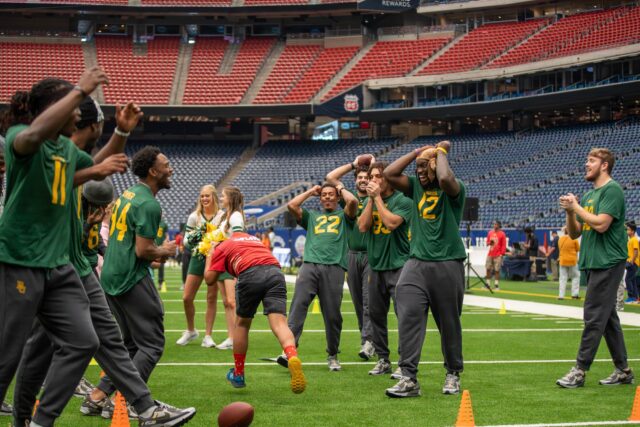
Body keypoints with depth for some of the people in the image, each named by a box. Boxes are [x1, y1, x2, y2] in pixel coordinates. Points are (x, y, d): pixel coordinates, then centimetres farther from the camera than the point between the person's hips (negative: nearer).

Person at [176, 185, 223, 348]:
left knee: (212, 298, 0)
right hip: (197, 258, 2)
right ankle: (190, 331, 21)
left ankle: (207, 336, 7)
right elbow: (186, 241, 3)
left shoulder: (222, 216, -3)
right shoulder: (194, 216, 1)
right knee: (187, 298, -1)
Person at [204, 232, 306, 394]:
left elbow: (210, 279, 21)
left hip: (250, 274, -3)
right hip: (275, 271, 3)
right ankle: (293, 358, -41)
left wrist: (209, 256, 38)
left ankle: (238, 375, 29)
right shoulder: (253, 238, 38)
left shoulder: (221, 248, 23)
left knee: (242, 324, 18)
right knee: (279, 323, -11)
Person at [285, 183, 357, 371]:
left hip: (334, 267, -1)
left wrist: (341, 189, 19)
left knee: (332, 315, -1)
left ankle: (332, 356, 11)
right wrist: (310, 191, 24)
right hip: (309, 265, 2)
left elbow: (353, 201, 0)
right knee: (298, 305, -15)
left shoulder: (343, 215, 21)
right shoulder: (312, 216, 27)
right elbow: (291, 205, 13)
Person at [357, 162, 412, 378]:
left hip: (398, 265, -6)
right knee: (376, 314, 10)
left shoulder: (402, 200, -7)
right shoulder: (369, 201, 11)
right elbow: (362, 226, -3)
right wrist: (371, 199, -7)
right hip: (376, 266, 6)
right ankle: (383, 360, 20)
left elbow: (391, 222, -22)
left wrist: (378, 197, -14)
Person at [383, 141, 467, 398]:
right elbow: (389, 174, 6)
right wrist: (417, 151, 8)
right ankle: (409, 379, -16)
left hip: (448, 263, -4)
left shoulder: (453, 190, -2)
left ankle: (453, 375, 24)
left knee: (449, 323, 7)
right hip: (416, 263, 4)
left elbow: (445, 178, -25)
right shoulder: (416, 187, 14)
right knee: (408, 316, -13)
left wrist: (441, 151, -7)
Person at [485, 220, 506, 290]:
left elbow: (504, 245, -5)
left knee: (497, 270, -5)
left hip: (498, 255, -5)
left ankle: (496, 285, -1)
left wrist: (502, 254, -11)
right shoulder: (490, 233, 11)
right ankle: (487, 284, 10)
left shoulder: (502, 234, -3)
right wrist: (489, 243, -4)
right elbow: (487, 242, 20)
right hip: (490, 254, 5)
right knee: (488, 269, 4)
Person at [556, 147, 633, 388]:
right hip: (592, 263, 9)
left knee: (594, 317, -8)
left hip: (607, 262, -9)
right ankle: (623, 370, 17)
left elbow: (601, 224, -21)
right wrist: (569, 212, 0)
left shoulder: (612, 190, -9)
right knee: (608, 317, 11)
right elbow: (574, 233, 18)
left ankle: (580, 371, -7)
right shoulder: (588, 195, 17)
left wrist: (576, 207, -10)